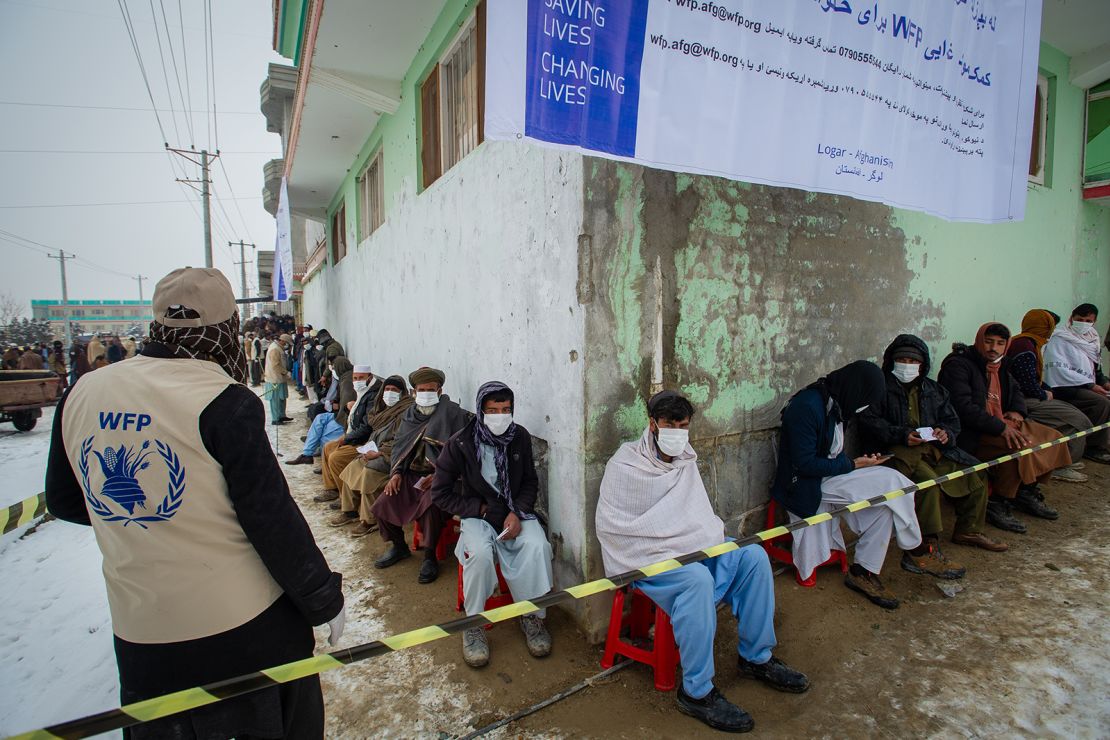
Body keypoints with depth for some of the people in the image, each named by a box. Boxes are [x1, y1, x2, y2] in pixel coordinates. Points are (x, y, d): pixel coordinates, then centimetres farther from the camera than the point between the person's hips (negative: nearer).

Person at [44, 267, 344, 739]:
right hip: (246, 629, -4)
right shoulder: (225, 403, -21)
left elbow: (64, 502, 11)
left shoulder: (81, 395, -3)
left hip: (138, 637, 5)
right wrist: (325, 602, -6)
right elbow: (274, 522, -19)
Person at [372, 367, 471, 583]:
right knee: (383, 504, -8)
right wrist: (396, 472, 1)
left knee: (431, 505, -32)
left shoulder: (452, 412, -6)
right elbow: (399, 445, 17)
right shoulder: (410, 415, 15)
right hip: (411, 474, 6)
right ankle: (398, 546, 19)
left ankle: (430, 556, -9)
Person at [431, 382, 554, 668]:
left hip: (516, 512, 2)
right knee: (479, 553, -33)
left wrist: (518, 512, -11)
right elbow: (440, 493, -4)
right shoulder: (459, 444, -11)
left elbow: (530, 483, 7)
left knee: (537, 547, -27)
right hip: (477, 515, -2)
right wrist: (480, 508, -11)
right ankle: (474, 624, -10)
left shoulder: (520, 437, -2)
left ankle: (532, 616, -6)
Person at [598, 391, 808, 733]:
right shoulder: (625, 467, -14)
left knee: (753, 556, -7)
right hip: (648, 558, -7)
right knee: (697, 579, -34)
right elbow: (609, 527, -16)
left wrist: (713, 538, -1)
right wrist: (672, 554, -18)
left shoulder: (686, 460, 9)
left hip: (693, 549, 8)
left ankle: (756, 657, 10)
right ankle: (696, 692, -18)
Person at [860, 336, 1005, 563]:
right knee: (927, 480, -33)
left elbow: (952, 420, 21)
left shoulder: (933, 389, 24)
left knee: (975, 472, 2)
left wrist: (946, 432, -4)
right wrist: (902, 435, -21)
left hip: (933, 449, 8)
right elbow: (869, 422, -9)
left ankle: (968, 531, 19)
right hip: (895, 451, -8)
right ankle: (923, 552, -32)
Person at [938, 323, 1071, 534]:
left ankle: (1025, 492, 14)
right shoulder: (958, 364, -14)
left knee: (1052, 437, 3)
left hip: (1001, 424, 10)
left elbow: (1015, 390, 32)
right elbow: (963, 407, -24)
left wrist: (1018, 411, 9)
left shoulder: (999, 365, 15)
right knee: (1019, 446, -30)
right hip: (970, 434, -10)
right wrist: (1001, 427, -27)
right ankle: (996, 503, -14)